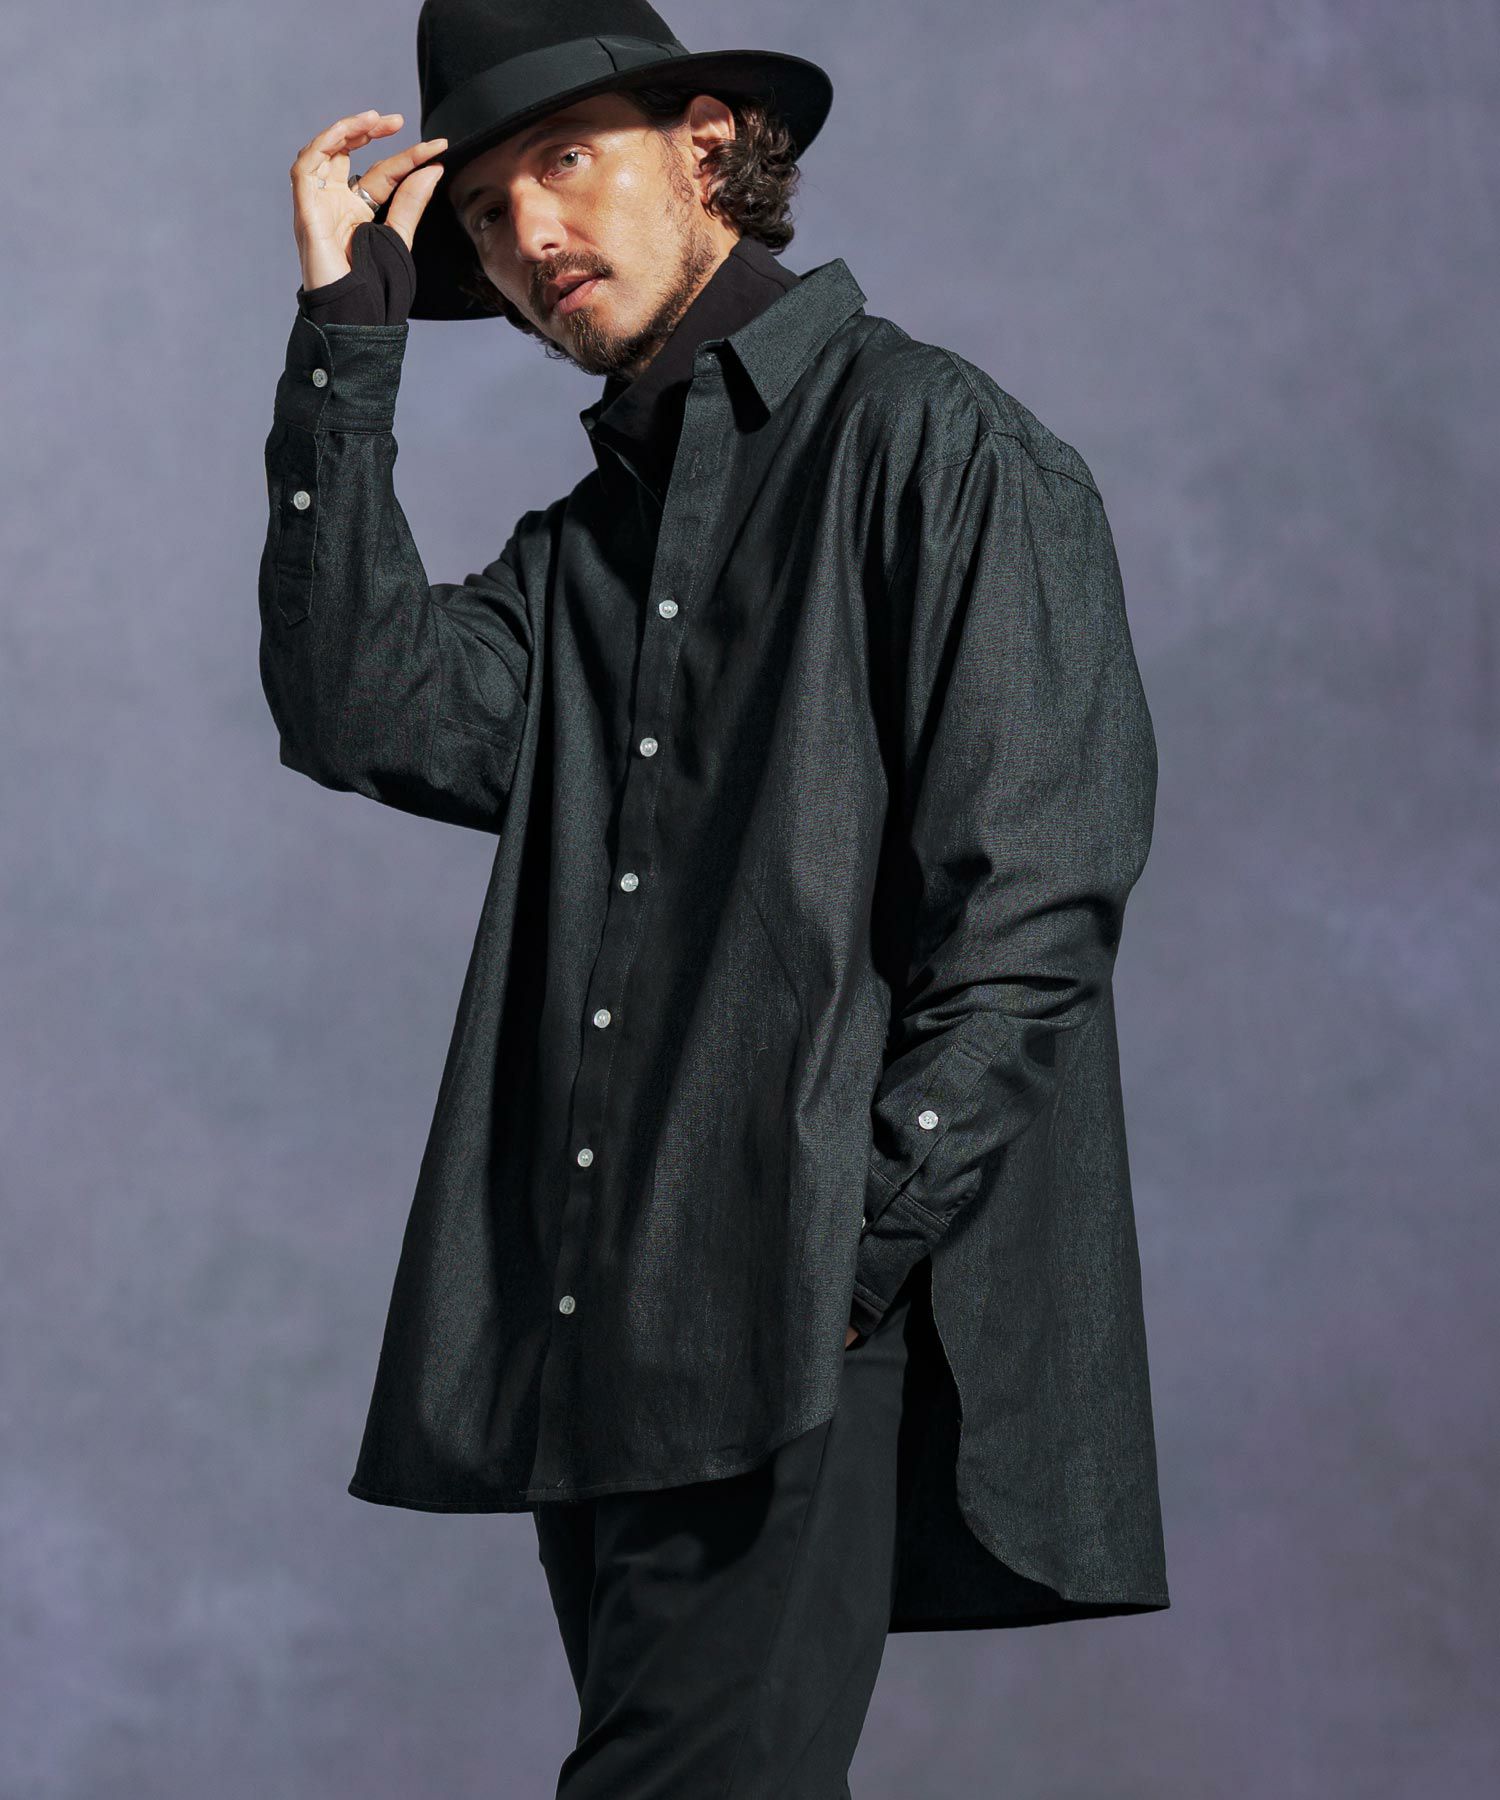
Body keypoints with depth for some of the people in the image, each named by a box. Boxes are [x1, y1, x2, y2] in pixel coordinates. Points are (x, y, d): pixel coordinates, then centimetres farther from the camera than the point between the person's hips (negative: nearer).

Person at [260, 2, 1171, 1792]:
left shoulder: (933, 447, 1)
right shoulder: (583, 545, 23)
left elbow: (1031, 900, -7)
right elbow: (361, 717, 5)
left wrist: (850, 1257, -14)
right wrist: (345, 333, 6)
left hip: (806, 1352, -7)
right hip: (594, 1353, 7)